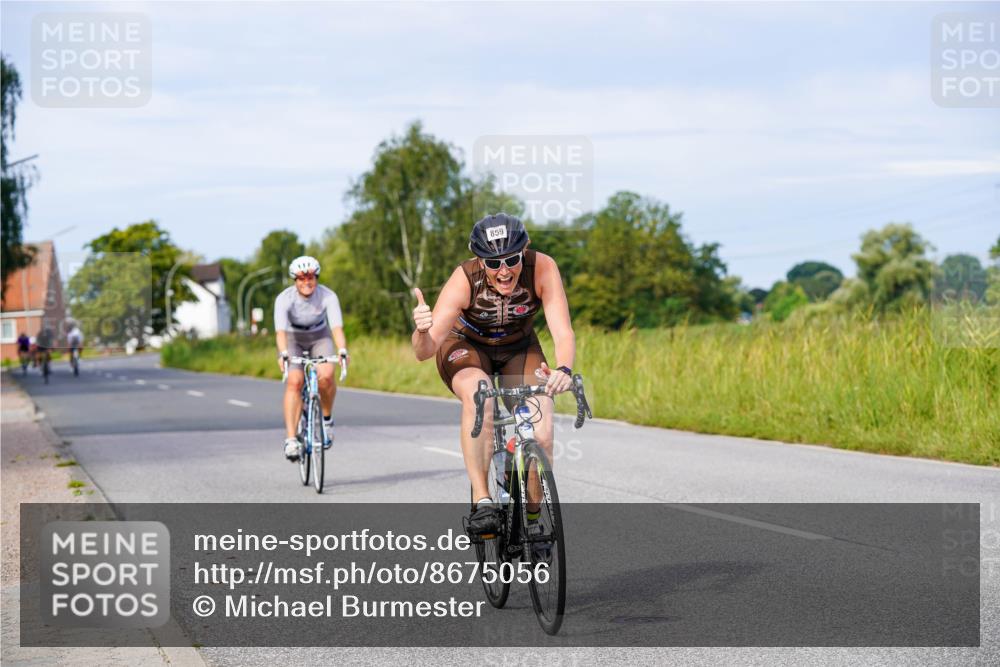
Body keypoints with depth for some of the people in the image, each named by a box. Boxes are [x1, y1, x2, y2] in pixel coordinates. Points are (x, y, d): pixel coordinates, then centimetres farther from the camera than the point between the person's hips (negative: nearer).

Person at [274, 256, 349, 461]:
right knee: (294, 381, -24)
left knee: (326, 375, -27)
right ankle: (291, 439, -25)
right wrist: (283, 354, -55)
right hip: (293, 340, -1)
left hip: (320, 338, 1)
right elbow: (280, 331, -37)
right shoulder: (284, 299, -26)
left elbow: (337, 327, -34)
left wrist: (342, 350, -52)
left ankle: (327, 419, -1)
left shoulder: (328, 296, -23)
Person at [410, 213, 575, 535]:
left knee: (541, 435, -21)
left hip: (519, 349, 2)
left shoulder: (542, 269, -31)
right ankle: (481, 502, -32)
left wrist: (563, 369, -58)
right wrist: (422, 330, -59)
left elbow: (563, 332, -38)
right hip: (466, 345, -2)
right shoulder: (465, 279, -33)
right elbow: (424, 352, -36)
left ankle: (532, 518, 3)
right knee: (478, 395, -37)